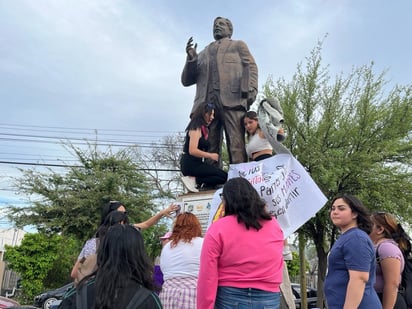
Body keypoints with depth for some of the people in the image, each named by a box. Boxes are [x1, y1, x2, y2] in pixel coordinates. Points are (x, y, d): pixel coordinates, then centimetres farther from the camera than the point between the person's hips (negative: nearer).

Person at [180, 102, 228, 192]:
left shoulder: (203, 129, 19)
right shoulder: (196, 128, -10)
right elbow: (192, 150, -20)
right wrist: (210, 155, -14)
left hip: (197, 164, 9)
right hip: (191, 165, -9)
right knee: (224, 176, -13)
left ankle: (195, 181, -8)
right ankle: (195, 181, -15)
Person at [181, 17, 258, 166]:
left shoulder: (238, 45, 28)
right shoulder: (203, 53, 35)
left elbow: (250, 67, 10)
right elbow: (186, 80, 28)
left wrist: (250, 89, -11)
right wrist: (191, 58, 10)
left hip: (232, 98, -3)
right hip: (206, 102, 3)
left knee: (237, 145, -16)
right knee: (209, 147, -9)